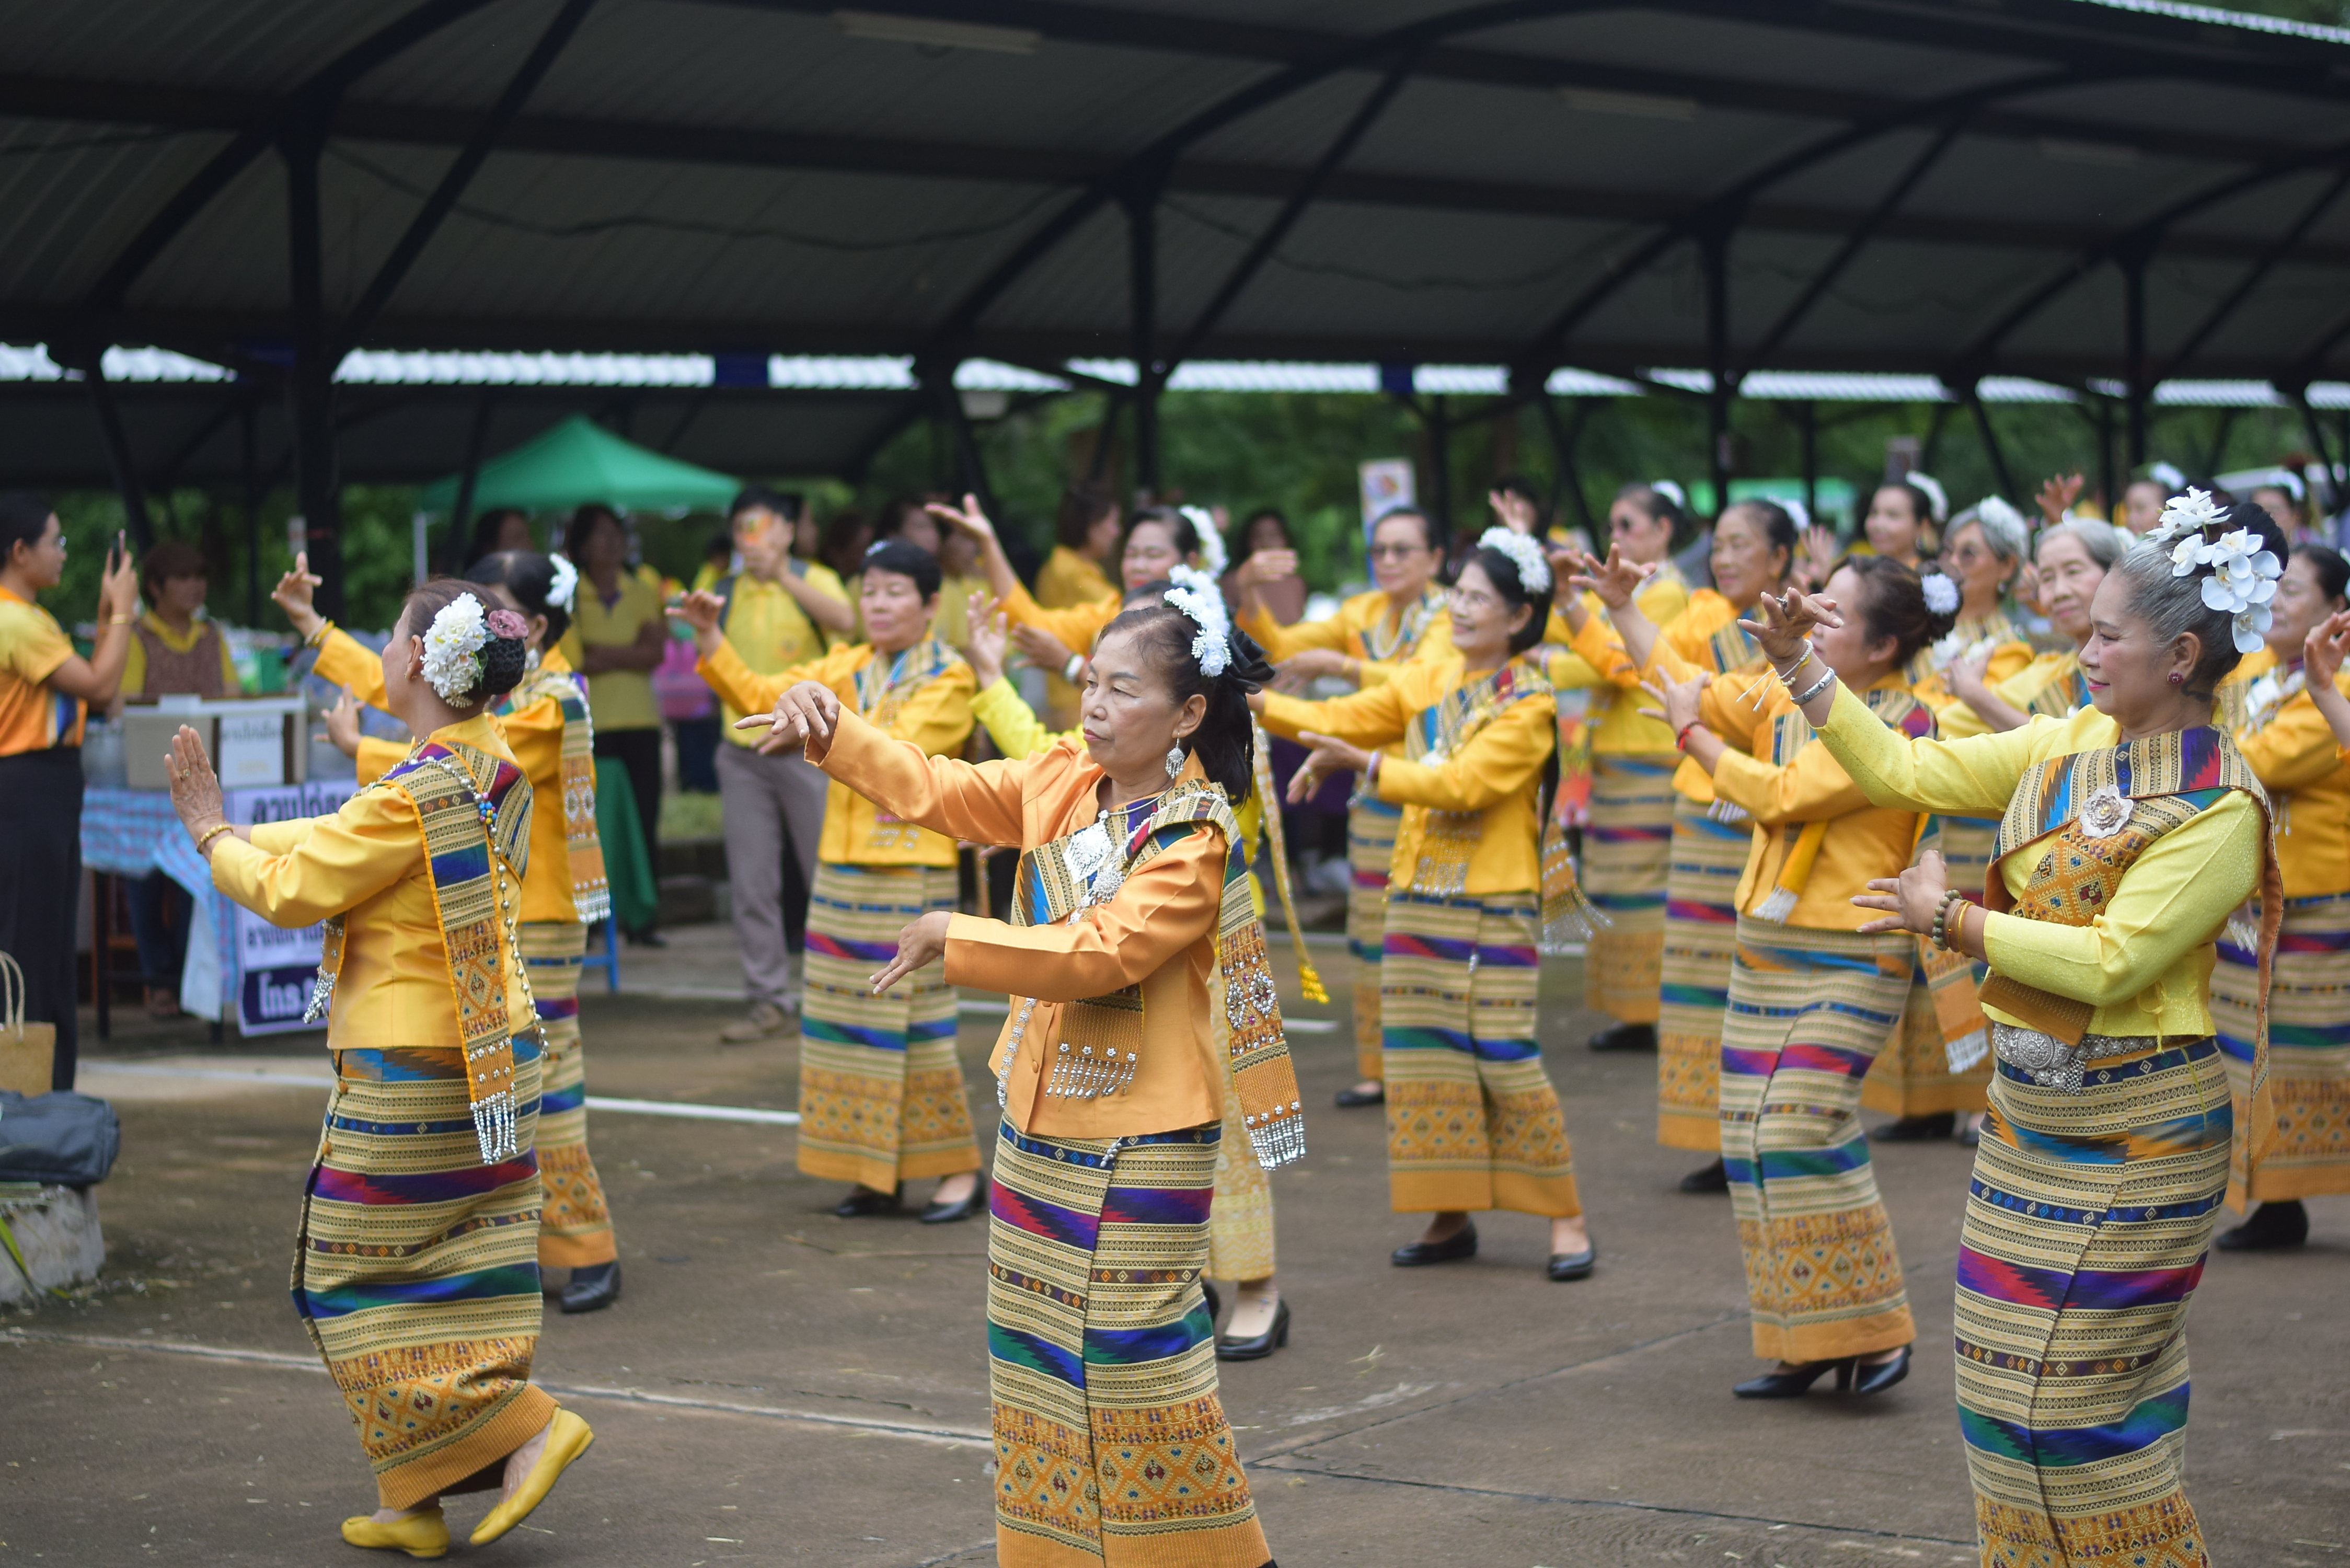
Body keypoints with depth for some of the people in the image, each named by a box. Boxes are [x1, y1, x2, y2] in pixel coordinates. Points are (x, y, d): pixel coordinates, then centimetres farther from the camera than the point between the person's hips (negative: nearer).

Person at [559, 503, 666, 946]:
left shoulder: (644, 594, 13)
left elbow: (654, 655, 0)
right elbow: (570, 657, -6)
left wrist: (600, 653, -8)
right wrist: (629, 653, -9)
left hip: (639, 723, 3)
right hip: (589, 724, -2)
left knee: (644, 822, 0)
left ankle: (643, 921, 4)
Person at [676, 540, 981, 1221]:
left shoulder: (949, 678, -5)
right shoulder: (849, 668, 11)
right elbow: (761, 694, 4)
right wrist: (711, 640, -9)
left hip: (910, 872, -6)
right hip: (841, 866, 6)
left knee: (914, 1023, -5)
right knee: (848, 1019, 7)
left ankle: (958, 1170, 4)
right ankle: (876, 1172, 15)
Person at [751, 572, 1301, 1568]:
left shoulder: (1194, 843, -17)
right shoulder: (1060, 784, 5)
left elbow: (1102, 954, -26)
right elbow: (936, 791, 7)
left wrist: (956, 940, -26)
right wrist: (831, 727, -6)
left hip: (1142, 1145, -7)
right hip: (1040, 1117, 8)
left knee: (1133, 1353, -5)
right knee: (1038, 1348, 14)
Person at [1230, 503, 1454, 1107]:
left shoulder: (1449, 618, -7)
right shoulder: (1363, 614, 10)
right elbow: (1282, 647, 8)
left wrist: (1340, 665, -32)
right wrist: (1250, 595, -8)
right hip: (1375, 786, 6)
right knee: (1374, 938, 6)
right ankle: (1378, 1071, 13)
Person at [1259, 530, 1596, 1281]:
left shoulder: (1528, 703, -9)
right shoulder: (1430, 679, 9)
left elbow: (1463, 783, -21)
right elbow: (1339, 718, 7)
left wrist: (1364, 762, -27)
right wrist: (1255, 702, -6)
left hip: (1496, 907, -6)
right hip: (1419, 899, 6)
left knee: (1505, 1059, -8)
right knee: (1423, 1055, 6)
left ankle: (1564, 1218, 3)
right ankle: (1451, 1218, 15)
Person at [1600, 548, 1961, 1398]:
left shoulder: (1903, 727, -14)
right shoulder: (1790, 692, 7)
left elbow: (1785, 795, -20)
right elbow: (1694, 691, 17)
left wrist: (1693, 734, -10)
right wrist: (1625, 609, 14)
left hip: (1848, 961, -8)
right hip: (1764, 951, 8)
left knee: (1796, 1132, -16)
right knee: (1753, 1139, 6)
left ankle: (1869, 1333, -5)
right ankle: (1806, 1344, 15)